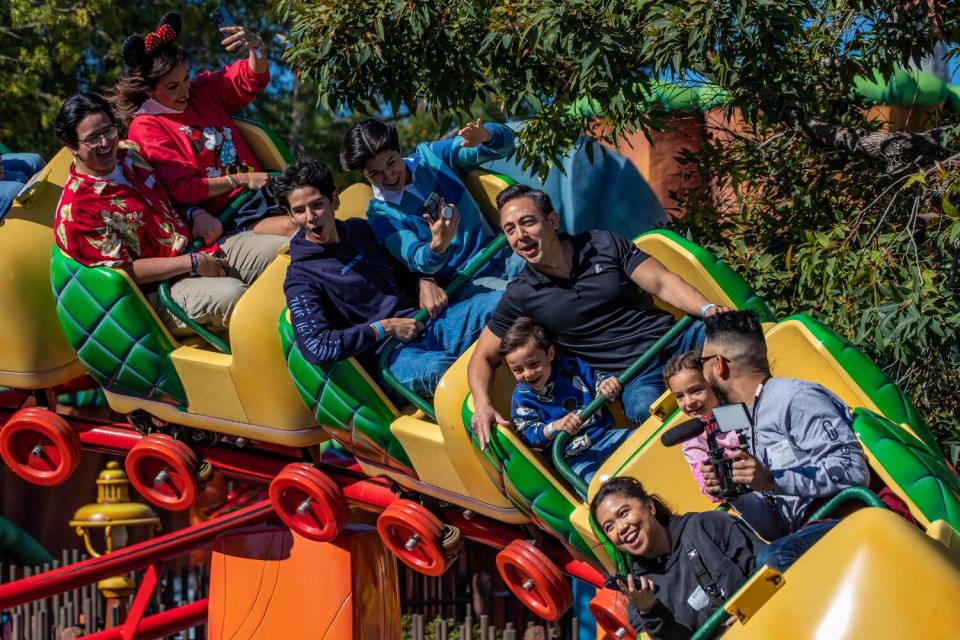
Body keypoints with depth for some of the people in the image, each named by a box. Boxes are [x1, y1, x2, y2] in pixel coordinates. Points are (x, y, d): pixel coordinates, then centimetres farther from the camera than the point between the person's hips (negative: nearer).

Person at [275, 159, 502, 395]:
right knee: (435, 368, -43)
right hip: (391, 354, -7)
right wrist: (384, 328, -13)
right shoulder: (301, 279, -3)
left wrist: (424, 283, 7)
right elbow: (315, 347, -16)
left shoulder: (359, 229, 17)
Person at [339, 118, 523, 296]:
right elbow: (417, 260, -13)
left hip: (504, 255, 3)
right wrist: (438, 246, -36)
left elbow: (504, 141, 7)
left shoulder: (431, 156, 9)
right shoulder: (381, 215, 1)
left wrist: (485, 137, -17)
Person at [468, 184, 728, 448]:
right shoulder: (520, 296, 4)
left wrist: (708, 309, -19)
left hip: (675, 340, 1)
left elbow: (664, 283, 1)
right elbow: (484, 357, 9)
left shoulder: (605, 245, 6)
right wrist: (482, 404, -12)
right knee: (644, 408, -38)